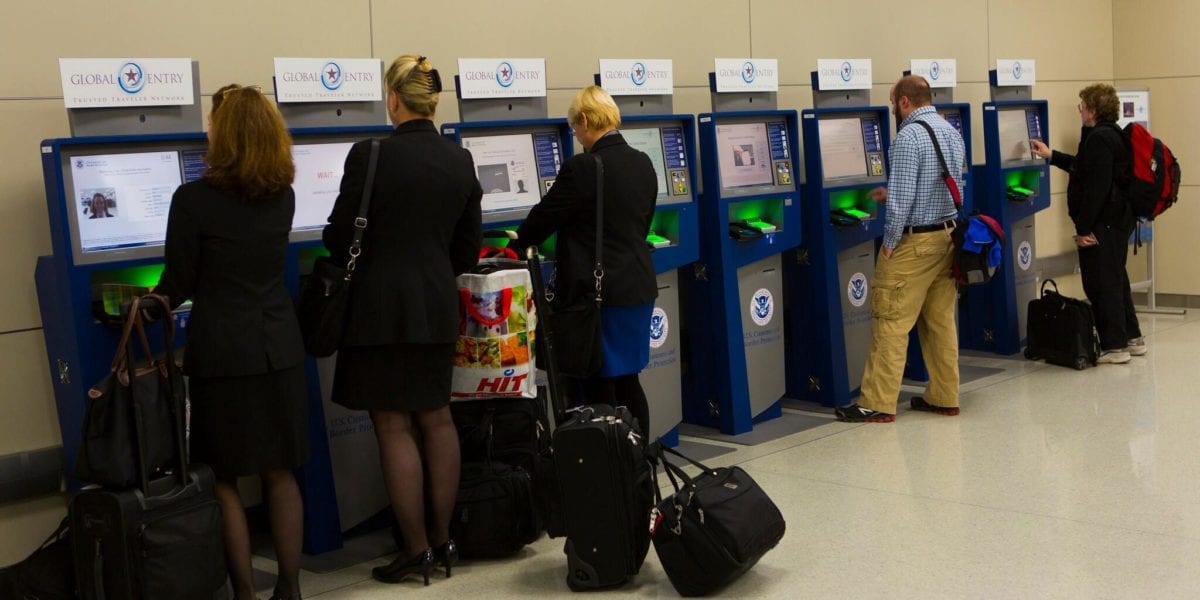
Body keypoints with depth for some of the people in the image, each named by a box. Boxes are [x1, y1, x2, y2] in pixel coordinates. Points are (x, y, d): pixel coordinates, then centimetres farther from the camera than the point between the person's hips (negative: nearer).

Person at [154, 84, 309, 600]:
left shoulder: (194, 199, -13)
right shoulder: (283, 196, 4)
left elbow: (177, 285, -7)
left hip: (222, 353, -5)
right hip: (279, 345, 5)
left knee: (224, 480, 7)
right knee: (280, 473, 13)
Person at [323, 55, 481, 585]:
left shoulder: (370, 155, -13)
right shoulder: (459, 161, 3)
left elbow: (339, 236, -8)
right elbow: (469, 248, 9)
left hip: (381, 307, -5)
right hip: (438, 306, 5)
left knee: (394, 426, 3)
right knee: (436, 418, 15)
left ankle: (417, 549, 9)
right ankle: (442, 541, 22)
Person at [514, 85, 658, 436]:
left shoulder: (581, 169, -17)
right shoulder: (643, 164, 6)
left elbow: (546, 216, -7)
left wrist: (519, 240, 12)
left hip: (597, 292, -7)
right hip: (638, 287, 7)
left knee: (599, 386, 2)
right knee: (627, 380, 16)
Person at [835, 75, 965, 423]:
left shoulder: (909, 136, -17)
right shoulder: (952, 133, 11)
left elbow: (902, 196, -21)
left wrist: (889, 243, -12)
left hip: (914, 241, -9)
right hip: (947, 235, 9)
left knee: (891, 322, -3)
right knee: (941, 320, 13)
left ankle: (877, 404, 0)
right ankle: (944, 398, 19)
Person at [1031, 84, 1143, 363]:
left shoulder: (1099, 139, -19)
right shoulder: (1114, 135, 14)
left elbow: (1096, 188, -25)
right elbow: (1084, 168, 30)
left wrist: (1084, 228, -22)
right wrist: (1051, 156, 36)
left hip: (1102, 224, -11)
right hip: (1119, 221, 11)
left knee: (1101, 284, -3)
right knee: (1115, 279, 20)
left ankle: (1114, 346, 2)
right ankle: (1131, 338, 28)